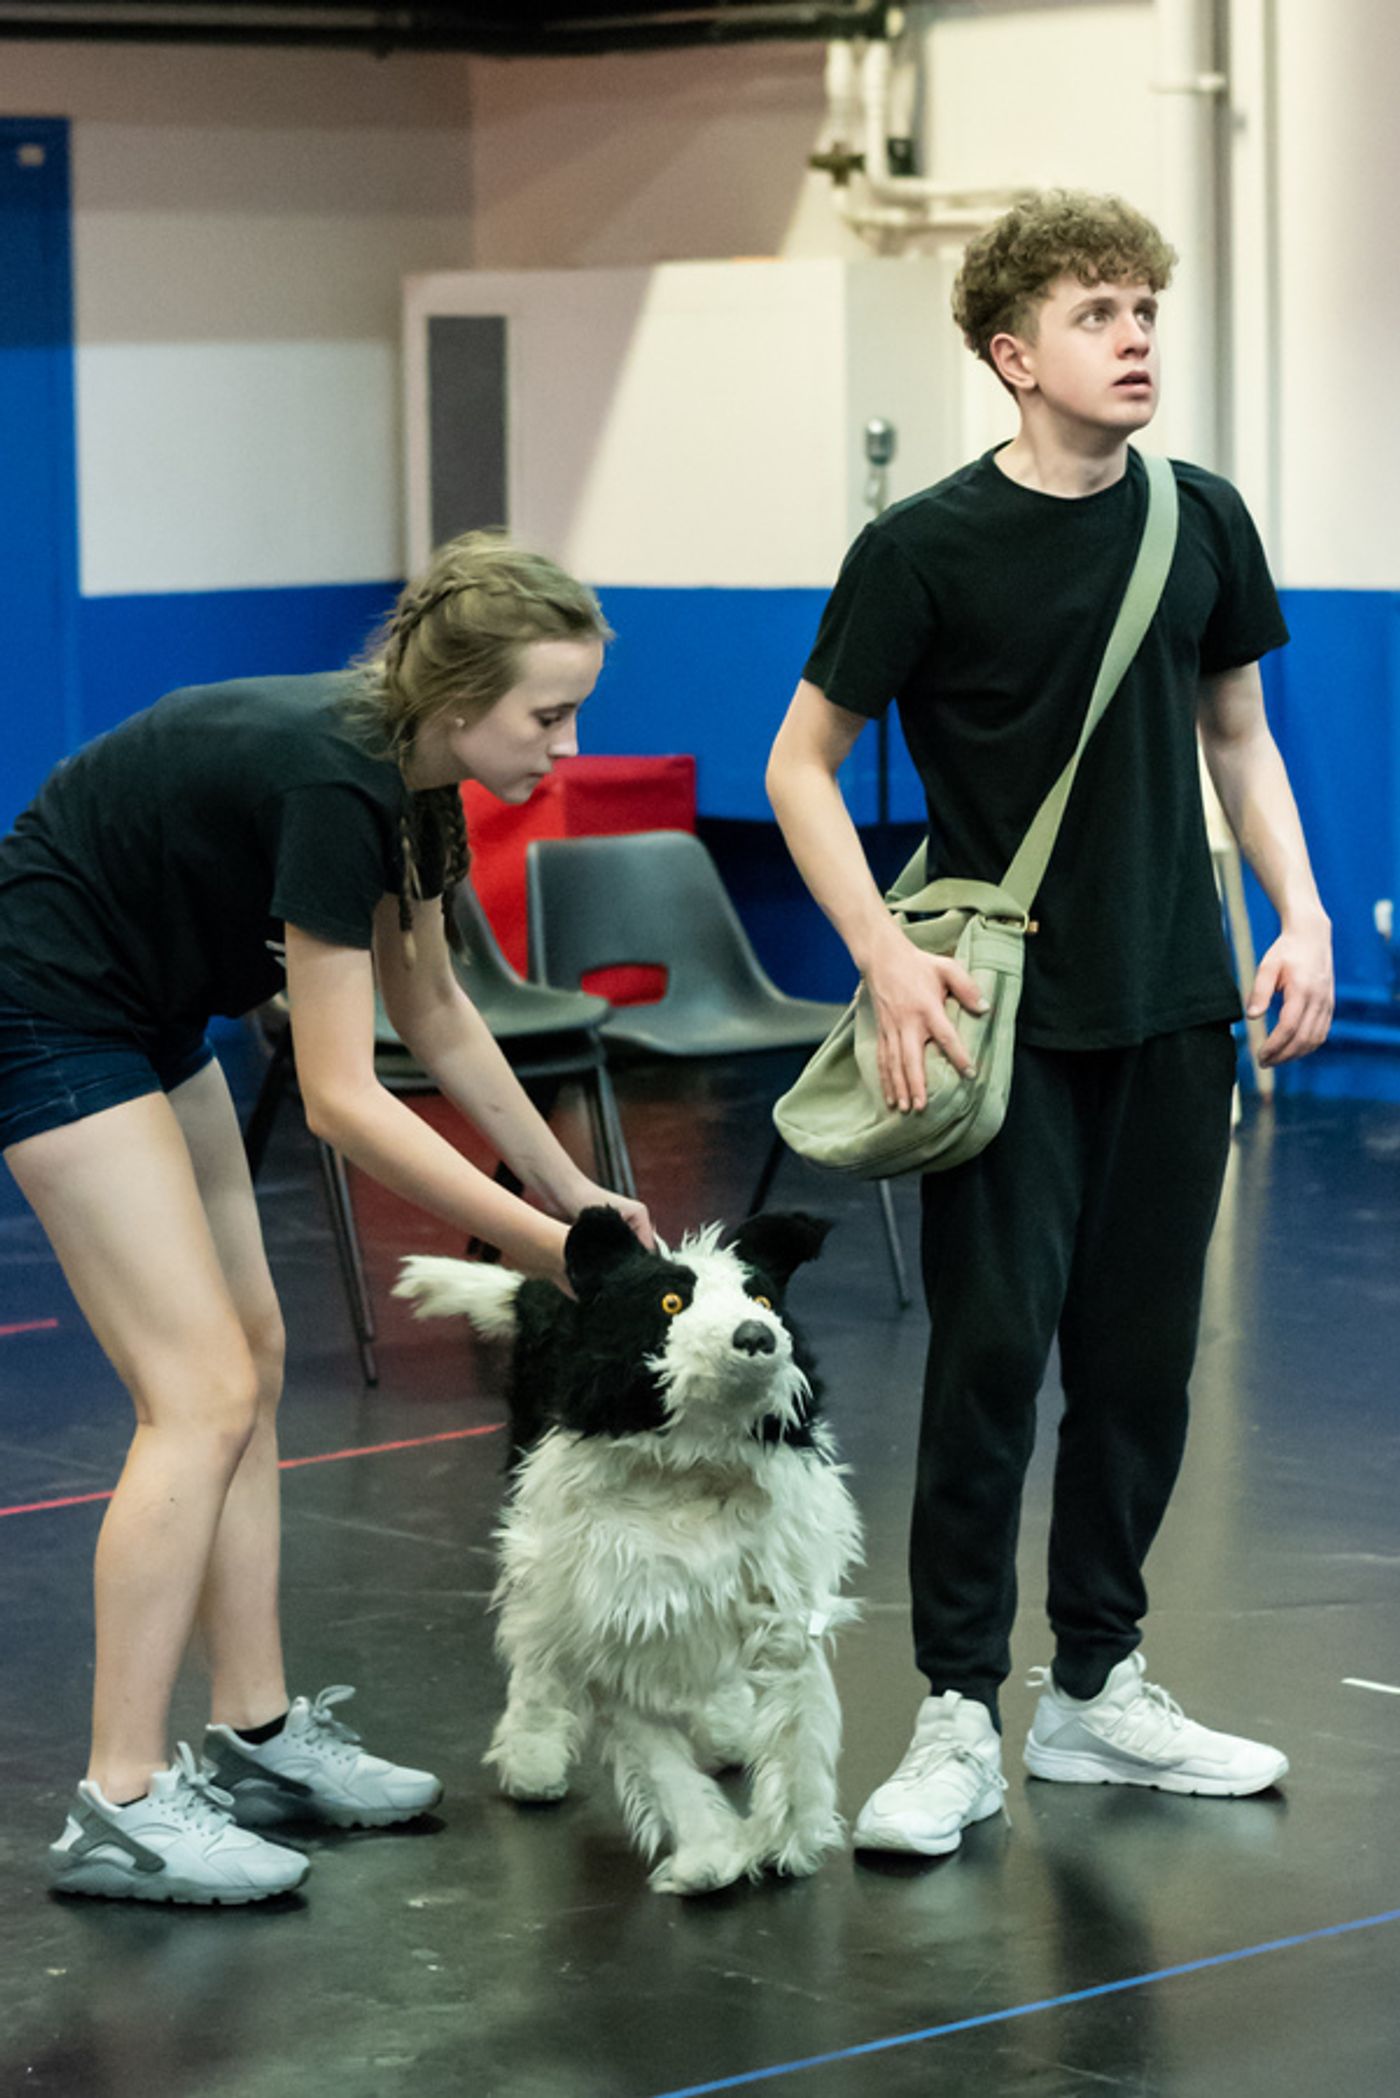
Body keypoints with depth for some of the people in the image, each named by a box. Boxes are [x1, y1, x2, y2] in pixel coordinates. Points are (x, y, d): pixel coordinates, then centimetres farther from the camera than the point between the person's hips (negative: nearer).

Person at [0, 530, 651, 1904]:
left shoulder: (410, 778, 0)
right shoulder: (330, 782, -28)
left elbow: (434, 1011, 14)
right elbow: (340, 1096, -26)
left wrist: (573, 1189, 13)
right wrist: (529, 1238, -23)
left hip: (149, 1015, 10)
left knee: (249, 1363, 10)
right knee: (200, 1391, -12)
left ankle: (256, 1739, 16)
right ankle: (119, 1807, -11)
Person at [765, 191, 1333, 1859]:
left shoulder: (1202, 523, 5)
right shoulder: (928, 549, -9)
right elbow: (802, 762, -4)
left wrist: (1299, 911, 4)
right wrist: (885, 956, -14)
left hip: (1175, 1012, 5)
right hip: (1001, 1015, -5)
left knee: (1141, 1355, 9)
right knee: (993, 1350, -7)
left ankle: (1100, 1686, 22)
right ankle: (960, 1716, 2)